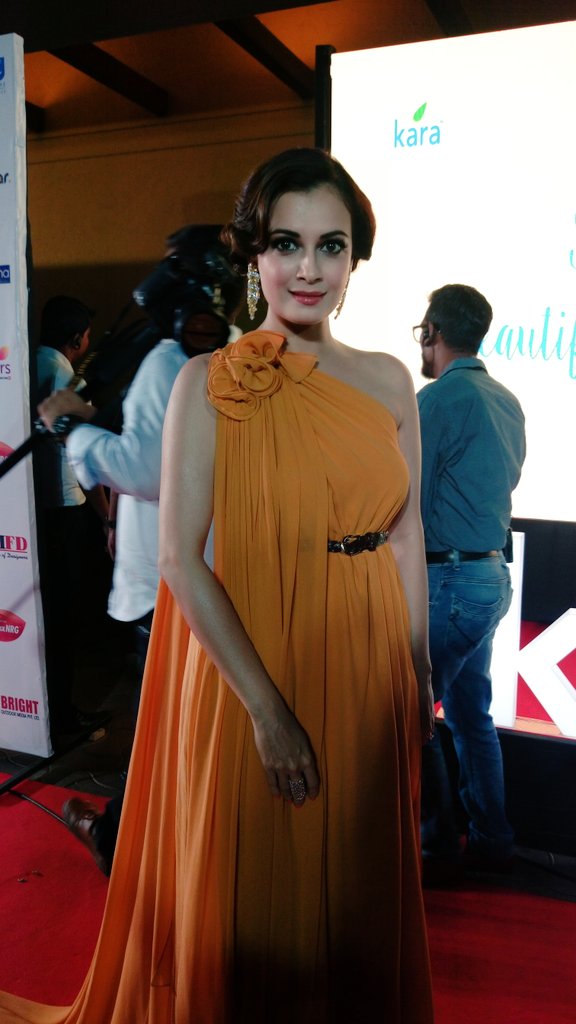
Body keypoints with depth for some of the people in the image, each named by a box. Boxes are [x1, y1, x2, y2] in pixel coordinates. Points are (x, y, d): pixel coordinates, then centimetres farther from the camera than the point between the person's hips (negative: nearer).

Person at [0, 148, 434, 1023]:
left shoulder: (389, 380, 2)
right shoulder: (209, 382, -10)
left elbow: (407, 533, 7)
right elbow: (181, 558, -15)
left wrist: (419, 673, 6)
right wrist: (267, 707, -17)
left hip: (368, 673, 4)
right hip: (251, 667, -4)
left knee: (362, 894, 23)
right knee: (252, 894, 16)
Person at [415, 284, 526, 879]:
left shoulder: (439, 398, -14)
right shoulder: (506, 402, 12)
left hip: (446, 580, -9)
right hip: (491, 573, 9)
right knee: (471, 713, 17)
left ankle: (439, 848, 11)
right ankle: (491, 838, 27)